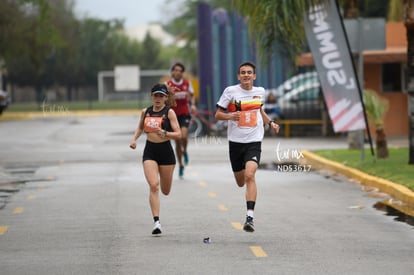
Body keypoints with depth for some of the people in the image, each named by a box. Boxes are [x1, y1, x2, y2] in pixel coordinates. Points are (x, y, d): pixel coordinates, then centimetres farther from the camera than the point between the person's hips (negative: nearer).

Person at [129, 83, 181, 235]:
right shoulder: (145, 112, 5)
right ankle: (156, 222, -17)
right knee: (153, 186, -16)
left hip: (166, 151, -1)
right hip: (149, 151, 1)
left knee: (165, 191, 10)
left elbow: (178, 134, -12)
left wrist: (164, 133, -28)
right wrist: (134, 139, 8)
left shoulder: (169, 112, -6)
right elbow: (140, 127, 25)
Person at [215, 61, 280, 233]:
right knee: (240, 182, 12)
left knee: (250, 175, -22)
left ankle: (250, 217, -24)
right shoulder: (230, 91, -3)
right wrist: (230, 116, -20)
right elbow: (217, 114, 0)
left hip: (254, 141, 0)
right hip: (235, 141, 0)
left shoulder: (260, 91, 6)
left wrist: (270, 122, 11)